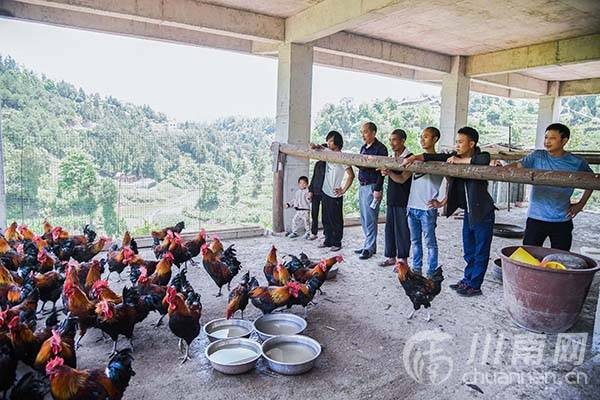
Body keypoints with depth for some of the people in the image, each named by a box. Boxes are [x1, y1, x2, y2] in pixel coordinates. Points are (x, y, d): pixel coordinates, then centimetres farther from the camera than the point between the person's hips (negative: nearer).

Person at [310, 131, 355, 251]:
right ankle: (328, 240, 26)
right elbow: (318, 148, 22)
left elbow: (351, 175, -18)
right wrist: (316, 146, -3)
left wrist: (343, 190, -18)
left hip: (335, 195, -7)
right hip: (325, 192, 7)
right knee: (326, 219, 15)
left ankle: (337, 243, 14)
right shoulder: (328, 152, 6)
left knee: (336, 220, 3)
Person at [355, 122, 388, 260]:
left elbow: (381, 170, -15)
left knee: (370, 218, -5)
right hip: (362, 186, 8)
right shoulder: (364, 148, 15)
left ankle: (370, 248, 3)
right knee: (364, 218, 12)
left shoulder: (380, 148, -10)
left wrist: (377, 189, -18)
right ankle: (368, 244, 23)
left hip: (372, 186, -8)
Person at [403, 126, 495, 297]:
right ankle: (467, 280, 30)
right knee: (468, 250, 18)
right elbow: (436, 157, -5)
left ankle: (475, 285, 13)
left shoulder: (480, 156, -16)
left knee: (481, 252, 5)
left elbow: (485, 160, -39)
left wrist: (461, 161, -29)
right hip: (468, 212, 7)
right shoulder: (455, 157, 3)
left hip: (482, 212, -7)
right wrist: (415, 157, -18)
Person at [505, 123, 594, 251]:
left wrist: (581, 204, 8)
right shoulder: (537, 156, 0)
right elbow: (518, 166, -10)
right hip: (536, 219, 0)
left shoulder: (577, 163, 1)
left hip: (562, 221, 1)